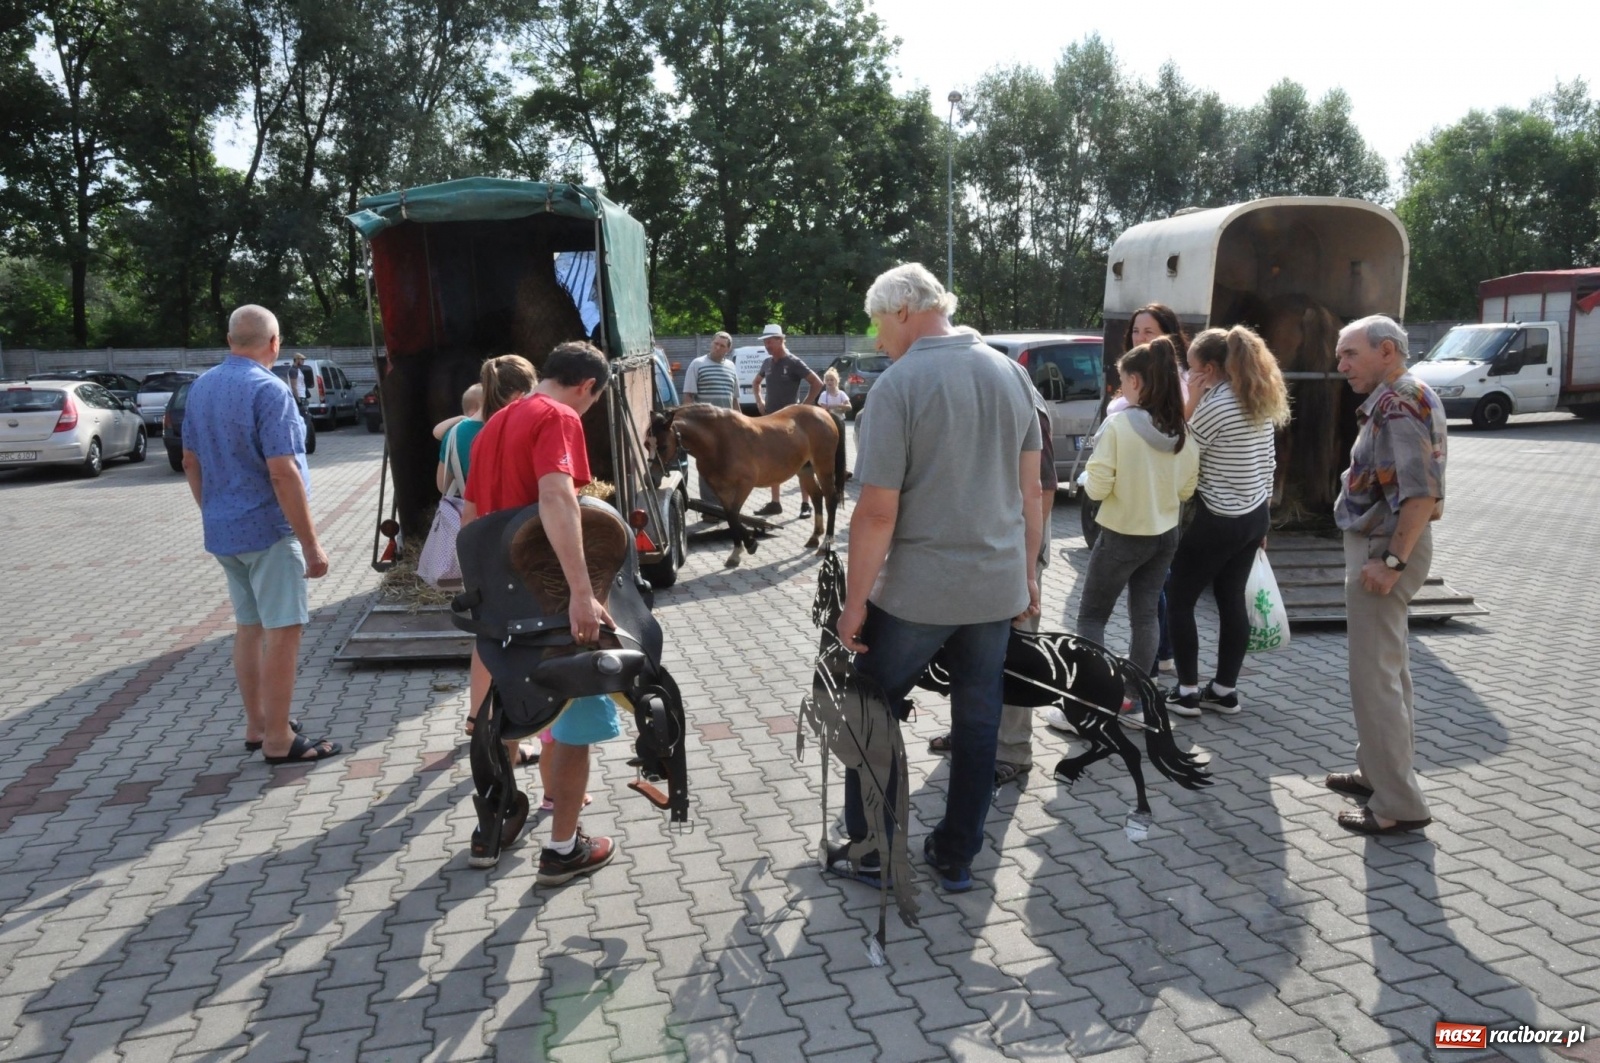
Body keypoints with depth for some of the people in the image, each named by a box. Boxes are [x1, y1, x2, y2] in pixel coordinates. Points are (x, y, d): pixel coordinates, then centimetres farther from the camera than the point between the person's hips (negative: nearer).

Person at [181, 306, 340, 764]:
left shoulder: (202, 386, 8)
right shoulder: (268, 389, -17)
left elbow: (191, 462, 15)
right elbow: (283, 473, -22)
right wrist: (311, 543, -19)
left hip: (222, 531, 8)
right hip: (268, 530, -8)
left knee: (249, 626, 16)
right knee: (283, 630, -2)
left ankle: (256, 725, 26)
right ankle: (279, 740, 2)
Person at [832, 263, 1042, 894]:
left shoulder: (900, 383, -15)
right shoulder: (1011, 374, 3)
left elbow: (878, 511, -17)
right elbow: (1030, 489, 9)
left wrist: (855, 601, -9)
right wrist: (1027, 571, 18)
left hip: (916, 591, -5)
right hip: (998, 586, 6)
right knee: (977, 721, 15)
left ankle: (869, 853, 23)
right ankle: (956, 858, 27)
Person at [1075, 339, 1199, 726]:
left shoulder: (1119, 424, -20)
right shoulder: (1181, 429, -2)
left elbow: (1097, 487, -19)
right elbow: (1187, 489, 7)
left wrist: (1090, 480, 2)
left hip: (1121, 536, -6)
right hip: (1165, 535, 6)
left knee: (1091, 616, 7)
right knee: (1145, 616, 14)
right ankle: (1136, 702, 19)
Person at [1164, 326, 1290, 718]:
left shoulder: (1216, 404, -19)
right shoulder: (1261, 402, 7)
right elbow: (1268, 462, 13)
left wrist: (1191, 405, -10)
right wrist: (1262, 510, 21)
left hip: (1218, 521, -8)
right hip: (1254, 516, 8)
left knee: (1178, 600, 5)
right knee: (1232, 601, 14)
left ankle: (1187, 692, 10)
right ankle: (1225, 689, 21)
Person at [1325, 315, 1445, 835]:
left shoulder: (1399, 404, -19)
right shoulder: (1398, 398, 13)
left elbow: (1423, 492, -27)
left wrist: (1392, 560, -26)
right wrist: (1389, 556, 16)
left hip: (1383, 547, -11)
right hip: (1384, 545, 11)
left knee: (1374, 676, -5)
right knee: (1388, 669, 19)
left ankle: (1399, 804, 2)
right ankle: (1381, 772, 33)